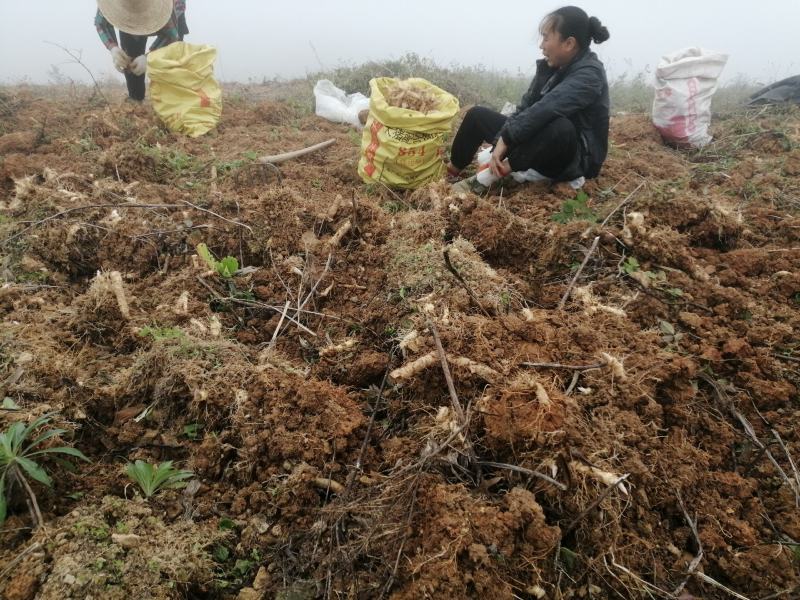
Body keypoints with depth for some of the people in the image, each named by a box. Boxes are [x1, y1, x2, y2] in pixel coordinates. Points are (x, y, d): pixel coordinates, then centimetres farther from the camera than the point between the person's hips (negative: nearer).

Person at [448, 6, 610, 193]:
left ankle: (490, 175, -36)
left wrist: (505, 139, -34)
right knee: (477, 115, 5)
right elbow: (525, 107, -4)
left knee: (561, 127, -43)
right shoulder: (549, 66, 3)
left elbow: (546, 109, -36)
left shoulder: (589, 74, -22)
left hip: (576, 158, -8)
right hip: (542, 146, 8)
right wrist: (501, 141, -17)